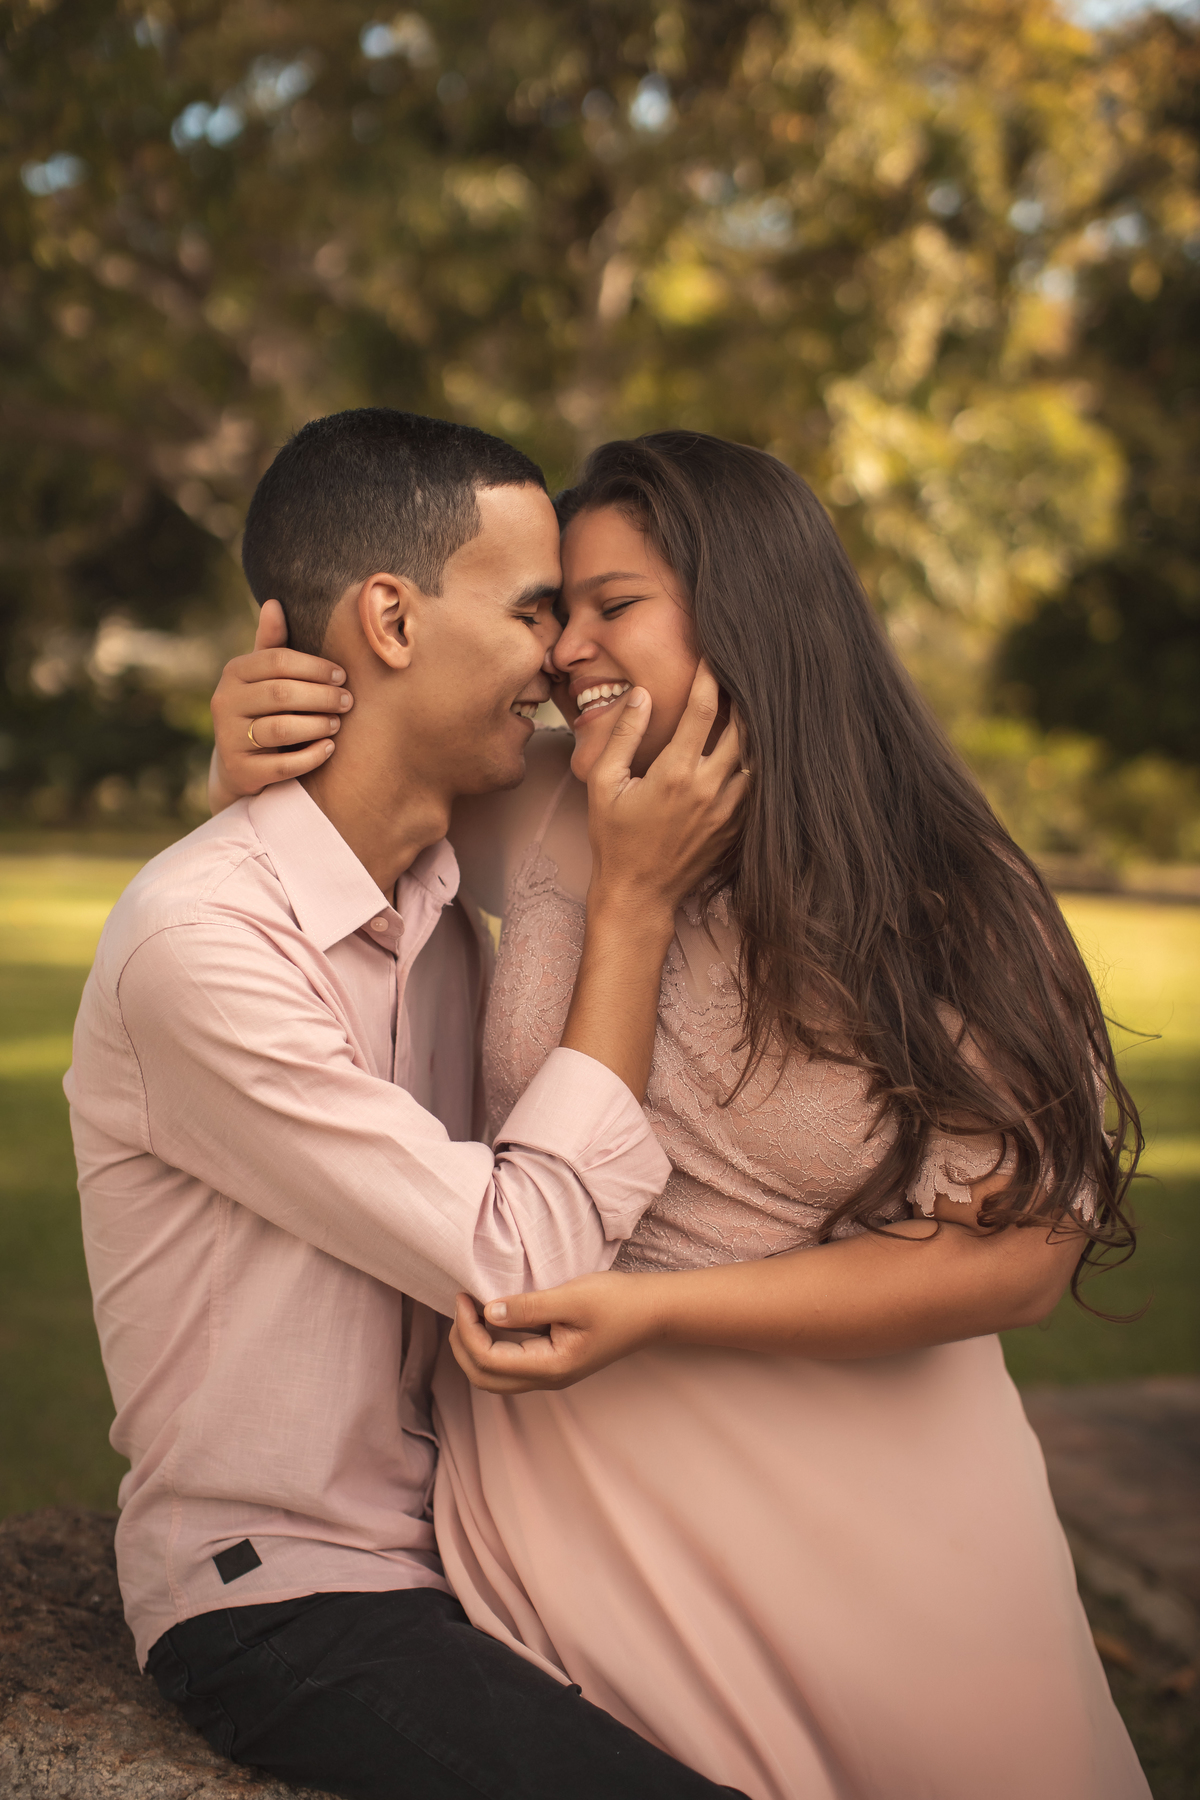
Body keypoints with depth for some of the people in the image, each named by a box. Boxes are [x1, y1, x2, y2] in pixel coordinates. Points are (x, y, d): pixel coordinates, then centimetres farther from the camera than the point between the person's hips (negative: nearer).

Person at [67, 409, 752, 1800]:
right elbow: (520, 1261, -21)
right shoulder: (199, 939, -21)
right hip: (275, 1596, -7)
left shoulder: (441, 913, 6)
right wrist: (634, 901, -15)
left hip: (450, 1549, 7)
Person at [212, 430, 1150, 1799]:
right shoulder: (541, 810, -3)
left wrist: (652, 1308, -21)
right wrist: (250, 729, -10)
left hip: (868, 1519, -1)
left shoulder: (954, 916, -11)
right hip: (562, 1482, 2)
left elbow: (1023, 1248, -14)